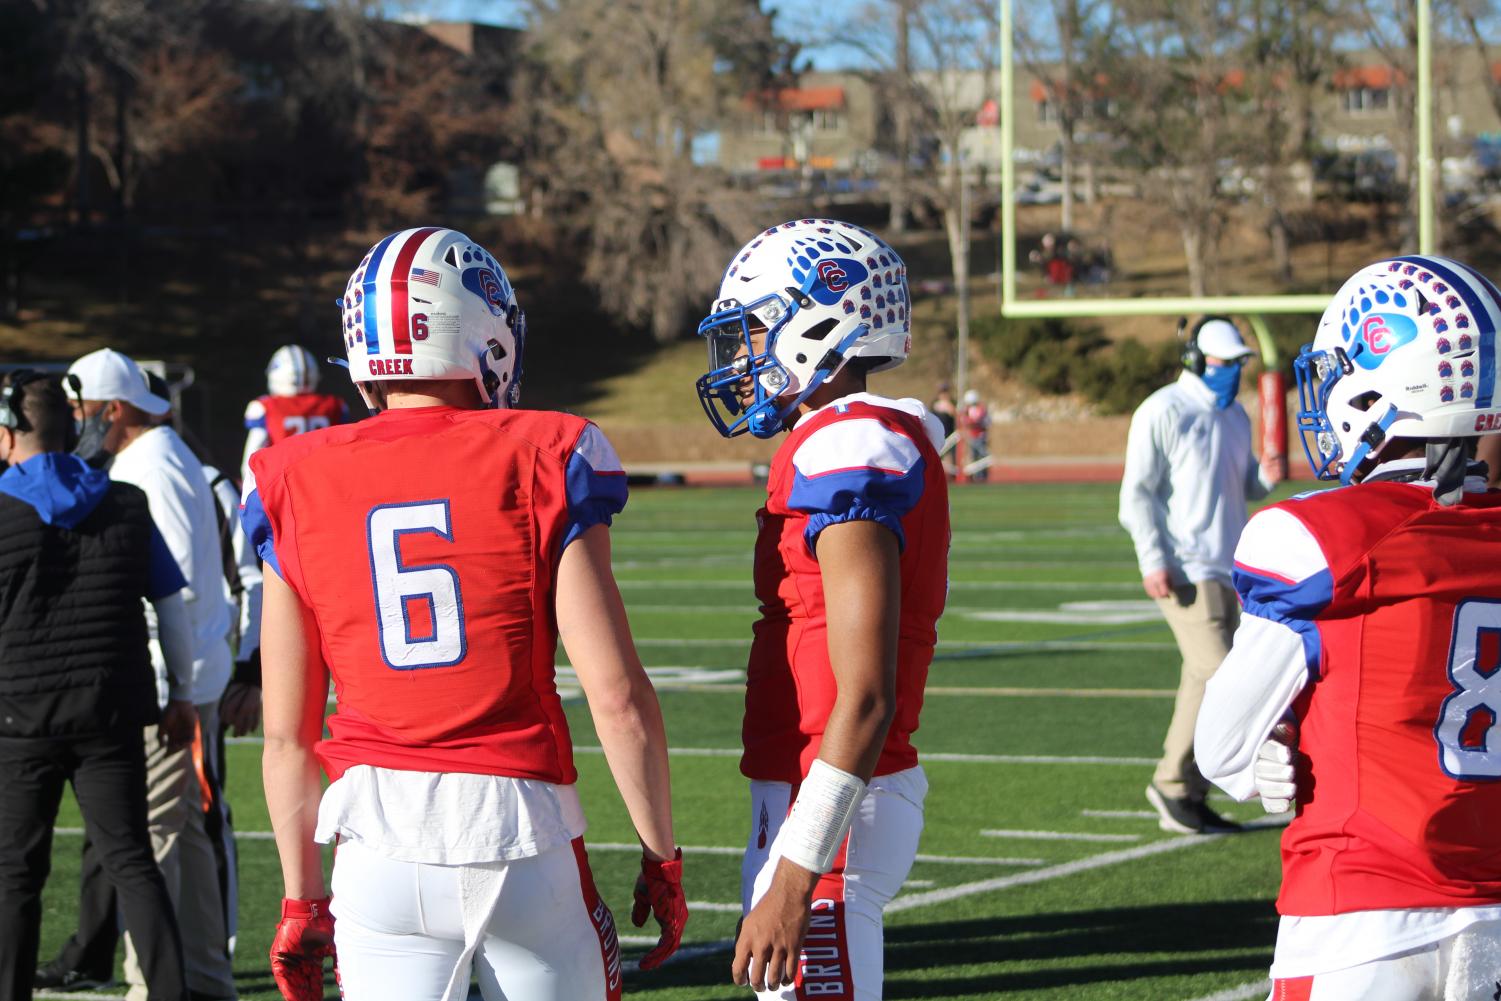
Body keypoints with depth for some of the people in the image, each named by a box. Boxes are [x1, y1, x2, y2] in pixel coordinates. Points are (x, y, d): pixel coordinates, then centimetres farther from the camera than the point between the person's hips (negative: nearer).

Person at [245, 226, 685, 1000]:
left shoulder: (296, 489, 5)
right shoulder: (541, 467, -3)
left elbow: (287, 735, 7)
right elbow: (616, 697, -6)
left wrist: (302, 898, 17)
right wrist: (660, 854, 5)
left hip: (383, 844, 2)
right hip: (519, 821, -2)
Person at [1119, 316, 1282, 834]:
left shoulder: (1235, 416, 17)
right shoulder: (1163, 412, -7)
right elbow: (1136, 492, -10)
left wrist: (1265, 478, 0)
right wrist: (1153, 561, -18)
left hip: (1228, 568, 8)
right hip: (1184, 571, -8)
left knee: (1205, 681, 7)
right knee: (1215, 675, -14)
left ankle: (1188, 795, 12)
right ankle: (1173, 785, -2)